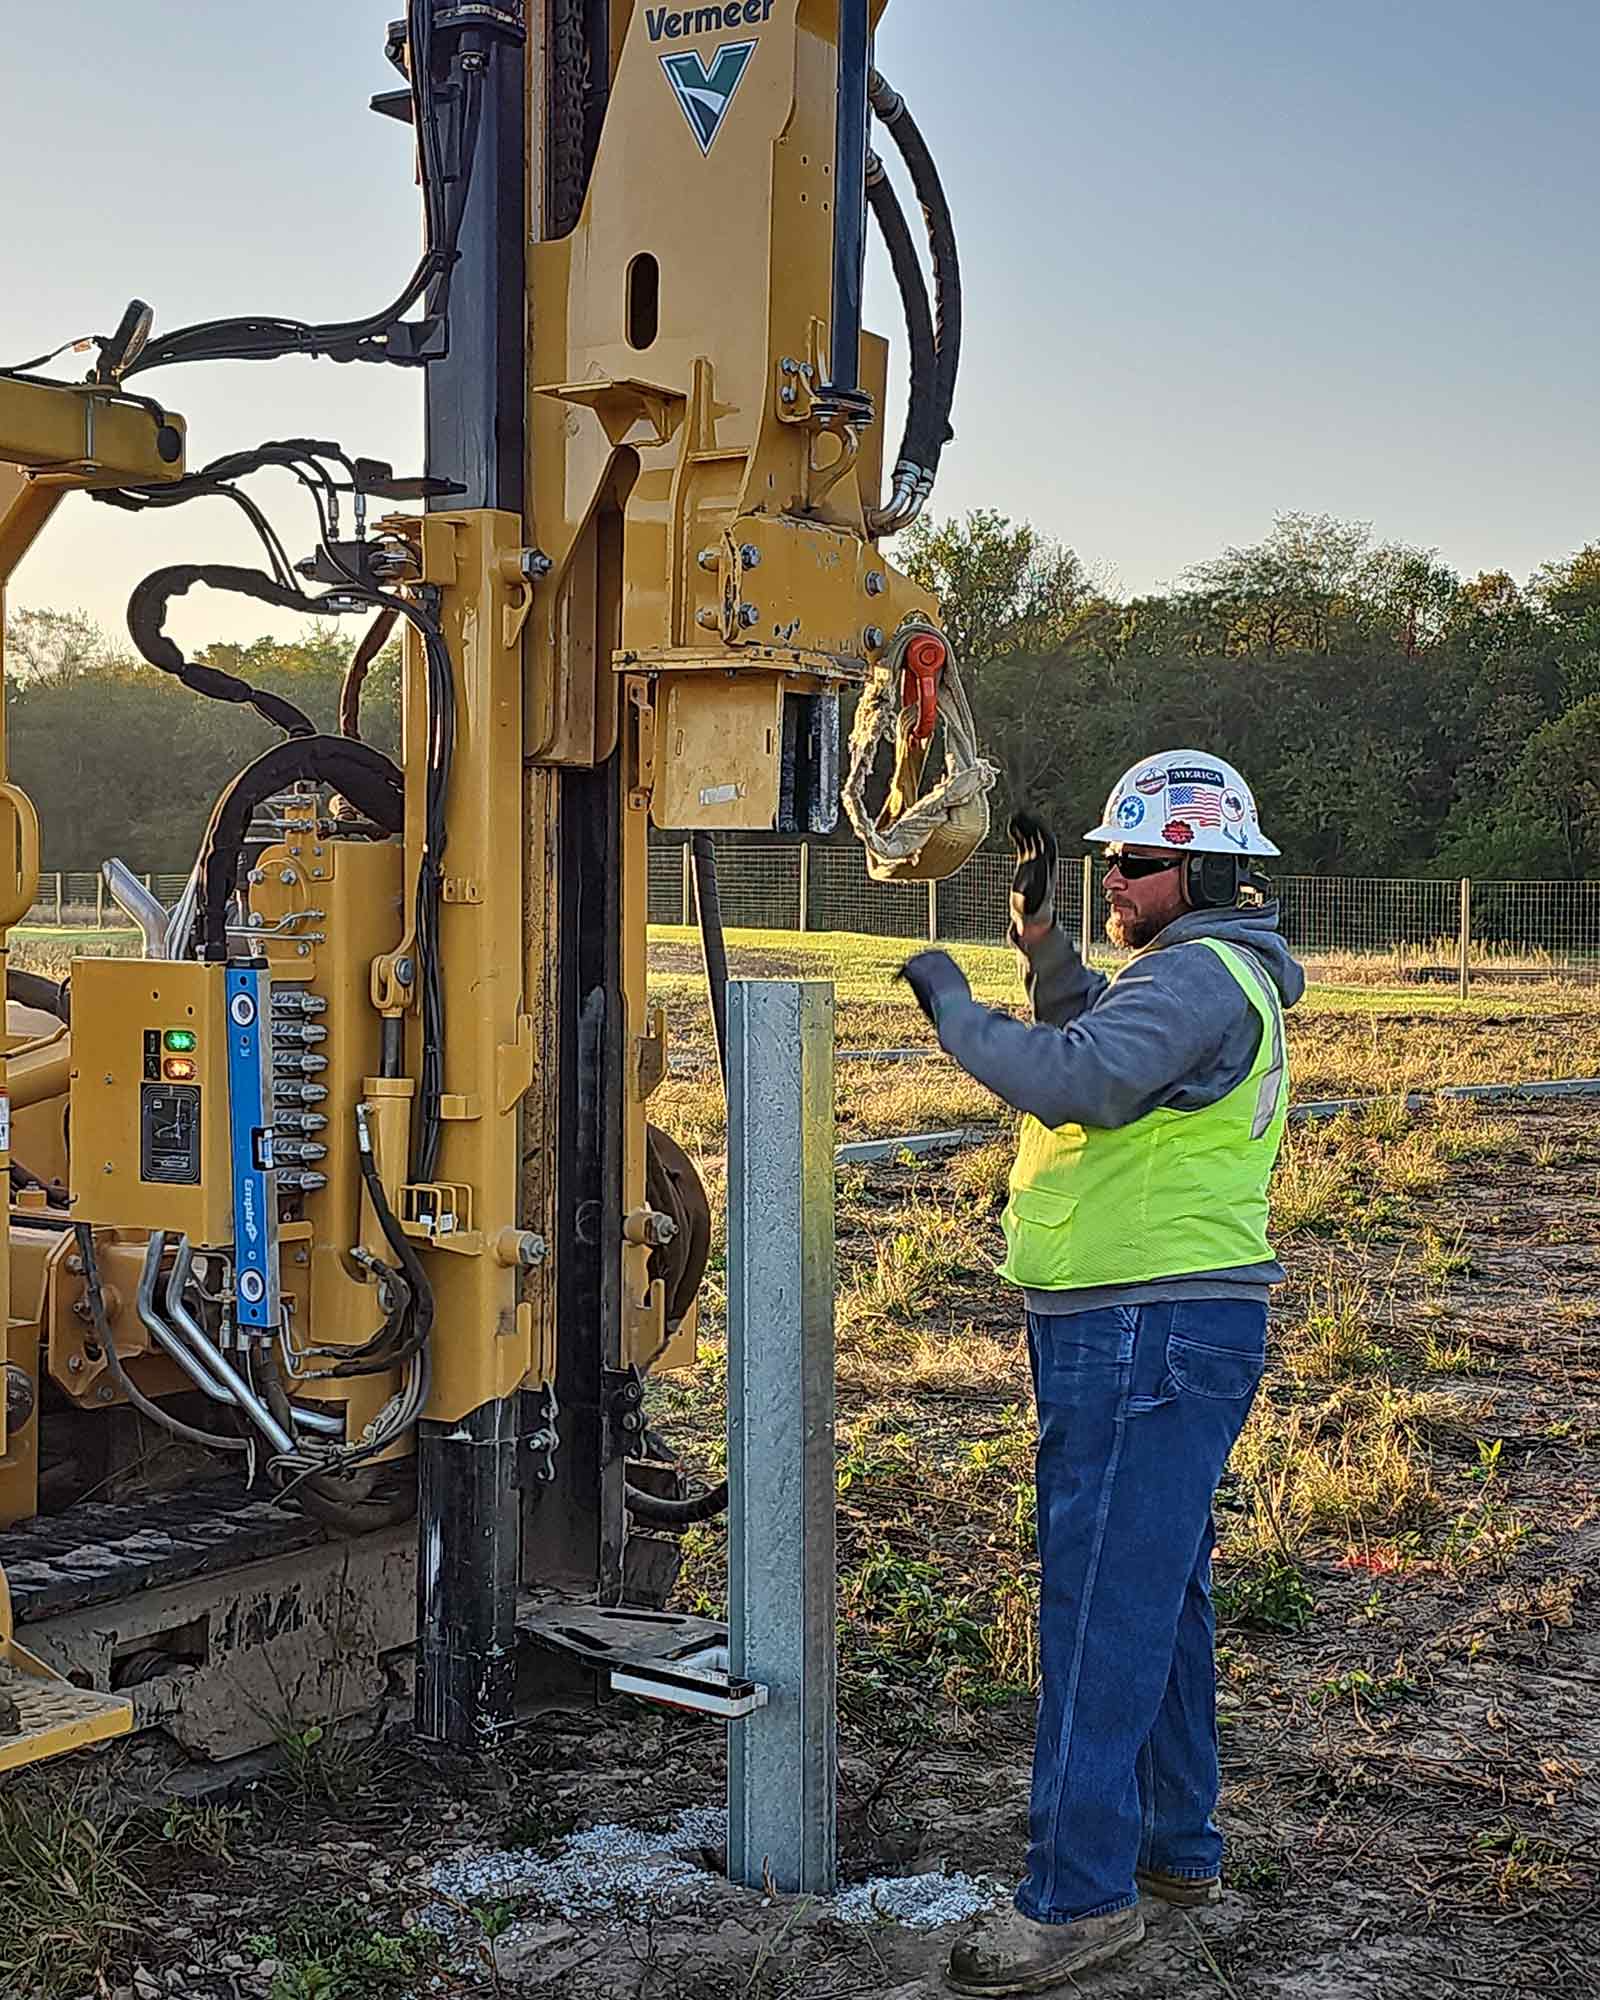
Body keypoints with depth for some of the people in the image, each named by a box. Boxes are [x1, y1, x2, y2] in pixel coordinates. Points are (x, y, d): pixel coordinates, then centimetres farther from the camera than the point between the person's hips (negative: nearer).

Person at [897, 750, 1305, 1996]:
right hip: (1165, 1332, 11)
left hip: (1146, 1338, -11)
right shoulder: (1211, 977, 17)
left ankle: (1080, 1897, -3)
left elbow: (1076, 1078, -29)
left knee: (1103, 1607, -8)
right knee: (1161, 1596, 18)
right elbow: (1097, 1033, 27)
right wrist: (1042, 938, 11)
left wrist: (954, 1009, -15)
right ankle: (1177, 1844, 30)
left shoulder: (1202, 975, -16)